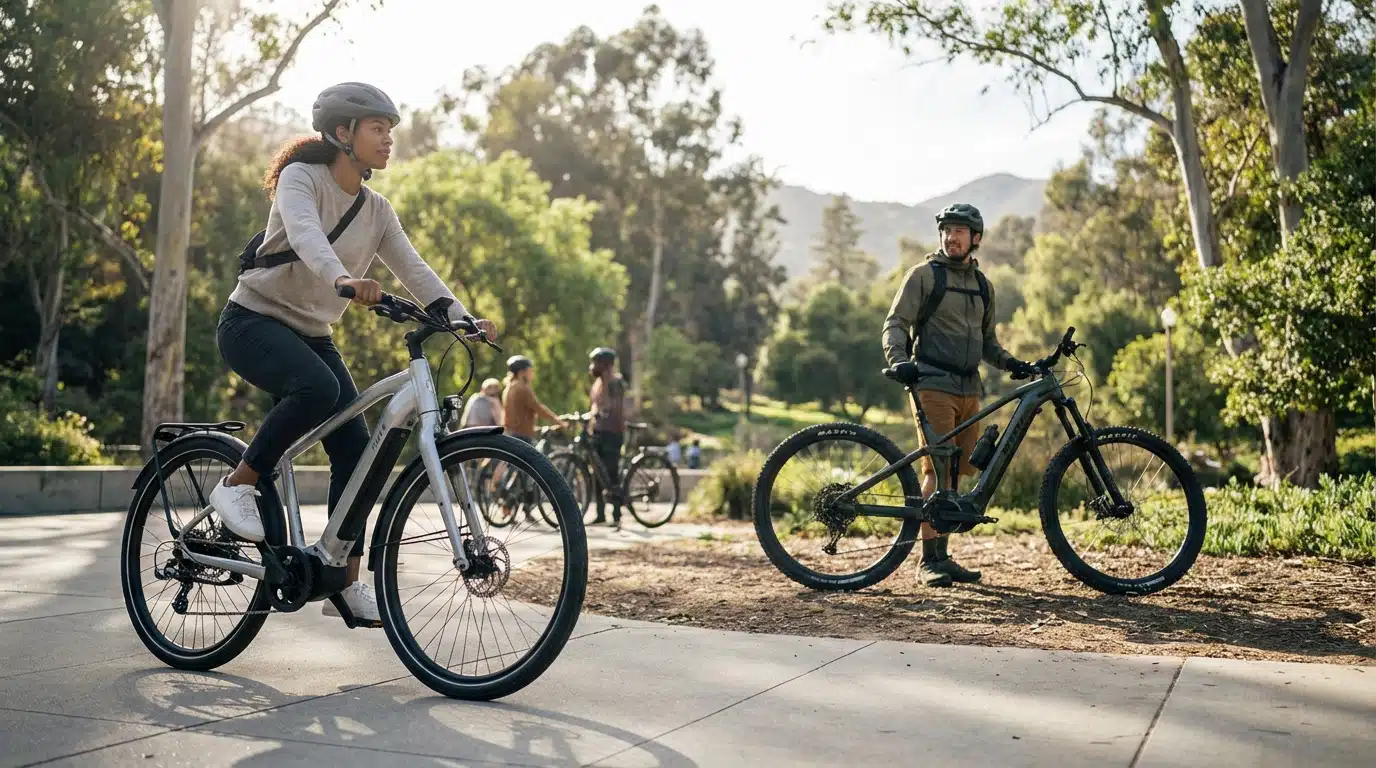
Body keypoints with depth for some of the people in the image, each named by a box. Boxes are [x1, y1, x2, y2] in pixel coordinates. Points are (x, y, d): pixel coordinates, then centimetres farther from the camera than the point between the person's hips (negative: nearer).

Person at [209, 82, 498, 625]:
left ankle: (345, 582, 0)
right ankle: (238, 484, -15)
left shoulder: (377, 211, 7)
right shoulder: (301, 178, -12)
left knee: (355, 449, -7)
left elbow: (413, 268, -3)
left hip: (311, 335, 7)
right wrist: (343, 279, -53)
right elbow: (304, 234, -33)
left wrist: (459, 316, -20)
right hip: (253, 320, -7)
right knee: (318, 388, -37)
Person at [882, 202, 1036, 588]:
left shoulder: (983, 286, 18)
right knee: (937, 470, -12)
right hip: (934, 384, -6)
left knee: (959, 471, 6)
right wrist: (899, 360, -23)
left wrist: (1011, 363, 7)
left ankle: (942, 556, 14)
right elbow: (896, 324, -4)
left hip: (969, 389, 6)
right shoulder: (924, 275, 1)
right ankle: (929, 561, -8)